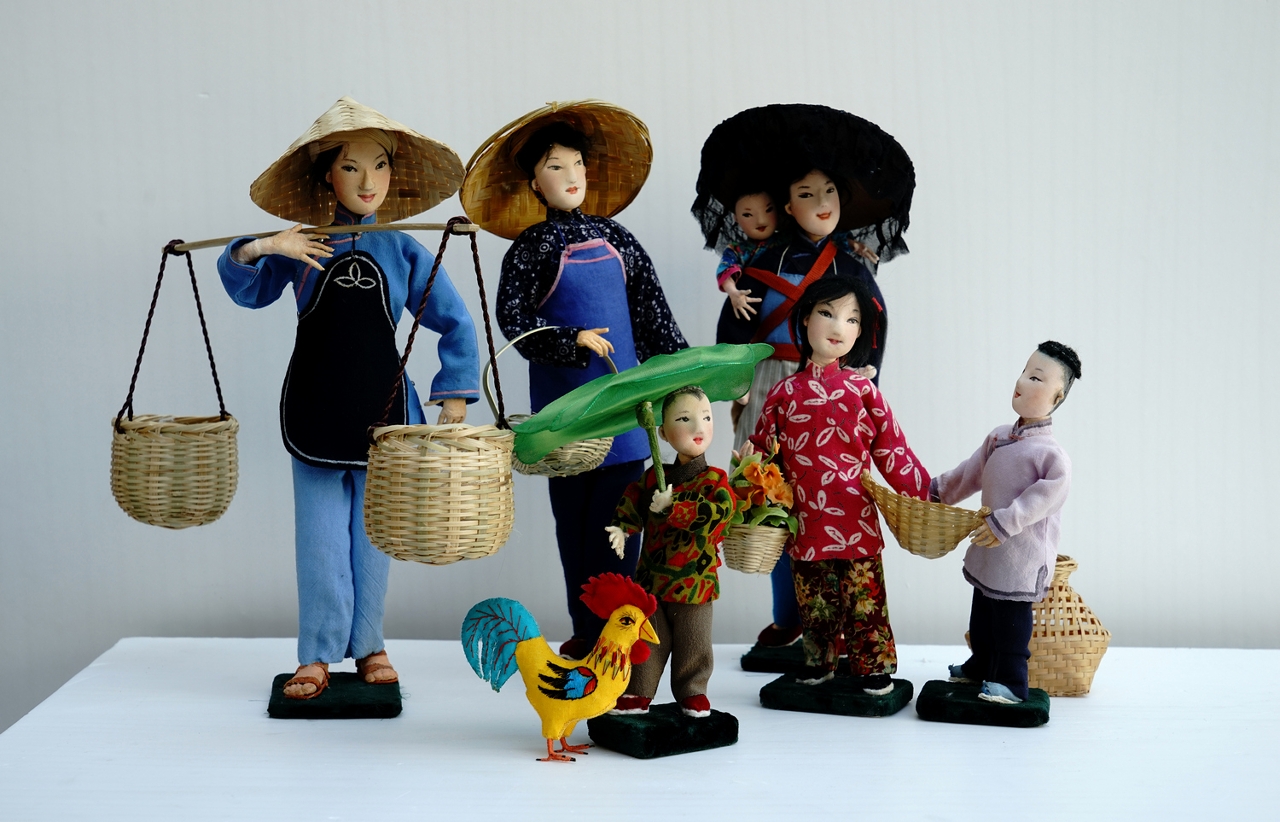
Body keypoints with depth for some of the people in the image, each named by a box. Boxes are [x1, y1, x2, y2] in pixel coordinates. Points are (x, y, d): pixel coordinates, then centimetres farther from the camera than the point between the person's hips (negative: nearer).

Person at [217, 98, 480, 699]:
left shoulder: (404, 251, 1)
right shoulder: (304, 246, 1)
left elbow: (455, 326, 5)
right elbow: (246, 289, 9)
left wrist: (453, 401, 1)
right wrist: (260, 248, -11)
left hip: (383, 413, 0)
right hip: (315, 412, 0)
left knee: (373, 534, 9)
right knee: (320, 540, 1)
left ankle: (367, 645, 22)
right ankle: (318, 655, 9)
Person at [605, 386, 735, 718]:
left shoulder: (715, 480, -8)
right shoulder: (654, 477, 4)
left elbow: (718, 511, -23)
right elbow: (632, 503, 4)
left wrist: (672, 507, -28)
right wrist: (621, 528, -16)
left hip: (693, 579, -3)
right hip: (651, 577, 3)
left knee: (692, 642, 8)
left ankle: (693, 691, 25)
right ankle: (638, 693, 22)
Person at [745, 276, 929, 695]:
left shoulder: (863, 391, 1)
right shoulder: (785, 393, 4)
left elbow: (891, 450, 4)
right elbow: (763, 446, 9)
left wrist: (923, 491, 2)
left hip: (855, 517, -1)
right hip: (806, 521, 1)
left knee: (865, 597, 3)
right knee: (813, 600, 11)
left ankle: (874, 668, 15)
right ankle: (818, 664, 26)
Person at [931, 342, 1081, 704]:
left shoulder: (1049, 452, -19)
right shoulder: (998, 438, 6)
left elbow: (1053, 489, -28)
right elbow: (971, 473, 20)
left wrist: (1004, 522, -28)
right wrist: (937, 490, 26)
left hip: (1020, 556, -8)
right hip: (989, 552, 8)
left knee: (1011, 620, -1)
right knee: (982, 615, 21)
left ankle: (1010, 682, 11)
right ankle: (980, 666, 38)